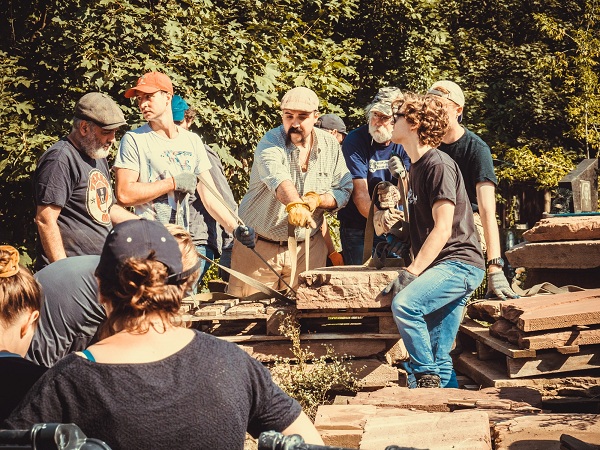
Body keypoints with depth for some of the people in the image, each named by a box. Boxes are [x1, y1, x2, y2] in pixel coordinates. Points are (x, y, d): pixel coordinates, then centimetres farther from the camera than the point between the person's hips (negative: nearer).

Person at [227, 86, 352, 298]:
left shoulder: (330, 145, 2)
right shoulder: (271, 142, -12)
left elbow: (344, 190, 4)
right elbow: (278, 178, -33)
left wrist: (317, 200, -17)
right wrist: (294, 204, -53)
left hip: (307, 248, 3)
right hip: (259, 247, -3)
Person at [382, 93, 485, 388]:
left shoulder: (439, 165, -11)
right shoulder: (417, 167, 20)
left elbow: (443, 228, -19)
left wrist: (411, 273, -22)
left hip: (458, 263, -10)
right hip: (439, 267, 10)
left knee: (404, 303, -30)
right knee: (440, 360, 4)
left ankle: (428, 377, -20)